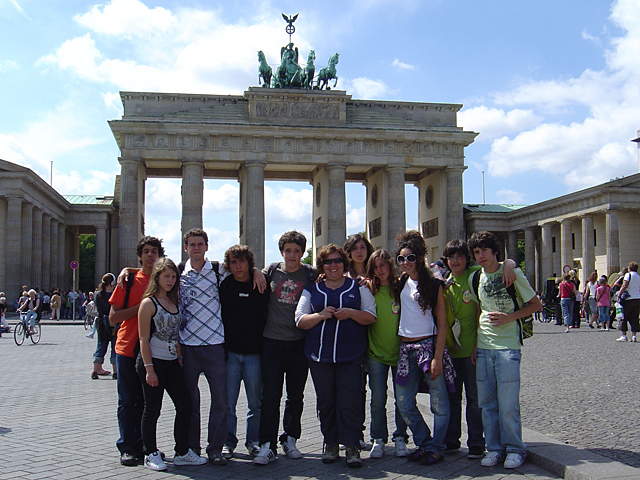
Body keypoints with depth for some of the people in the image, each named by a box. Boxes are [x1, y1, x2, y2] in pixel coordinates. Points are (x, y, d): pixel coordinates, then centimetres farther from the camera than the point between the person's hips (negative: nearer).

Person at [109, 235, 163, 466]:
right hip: (127, 349, -2)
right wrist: (141, 306, -13)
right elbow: (113, 317, -4)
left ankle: (144, 445, 18)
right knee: (128, 401, 3)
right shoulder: (129, 281, 1)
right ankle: (127, 448, 11)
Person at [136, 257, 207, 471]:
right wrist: (149, 368, -16)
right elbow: (144, 339, -12)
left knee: (185, 406, 6)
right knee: (152, 409, 2)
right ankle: (151, 455, 16)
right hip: (153, 362, -7)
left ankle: (182, 453, 17)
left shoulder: (173, 303, 12)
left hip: (172, 363, 7)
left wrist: (180, 358, 11)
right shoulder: (149, 303, -8)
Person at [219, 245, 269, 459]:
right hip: (229, 351, 0)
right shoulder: (224, 285, 3)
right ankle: (228, 441, 15)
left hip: (254, 352, 0)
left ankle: (253, 441, 20)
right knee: (227, 402, 2)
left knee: (256, 402, 7)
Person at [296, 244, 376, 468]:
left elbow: (371, 316, 6)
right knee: (325, 400, 5)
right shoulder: (312, 290, 13)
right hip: (319, 354, 2)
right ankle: (331, 443, 17)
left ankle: (352, 446, 1)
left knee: (351, 400, -7)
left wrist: (351, 313, -11)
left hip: (351, 355, -2)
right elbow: (300, 321, 7)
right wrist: (321, 315, -10)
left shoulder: (358, 287, 11)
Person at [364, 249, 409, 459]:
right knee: (378, 400, 3)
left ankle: (400, 438, 20)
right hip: (376, 352, 0)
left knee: (402, 399, 6)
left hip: (400, 352, 0)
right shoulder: (369, 289, 1)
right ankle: (378, 438, 17)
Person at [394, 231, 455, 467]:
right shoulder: (402, 282, 9)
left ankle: (436, 448, 16)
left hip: (429, 345, -5)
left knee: (438, 403, 0)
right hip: (406, 348, 5)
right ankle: (423, 442, 23)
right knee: (404, 403, 6)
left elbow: (442, 324, -6)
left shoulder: (433, 285, -4)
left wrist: (437, 357, -14)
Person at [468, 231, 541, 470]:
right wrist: (474, 344, 11)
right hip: (483, 348, 4)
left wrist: (509, 317, -12)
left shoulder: (512, 273, -3)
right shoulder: (475, 278, 10)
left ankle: (515, 449, 12)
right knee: (486, 403, 6)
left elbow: (535, 304, 2)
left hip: (507, 346, -4)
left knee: (508, 403, -4)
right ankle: (494, 448, 18)